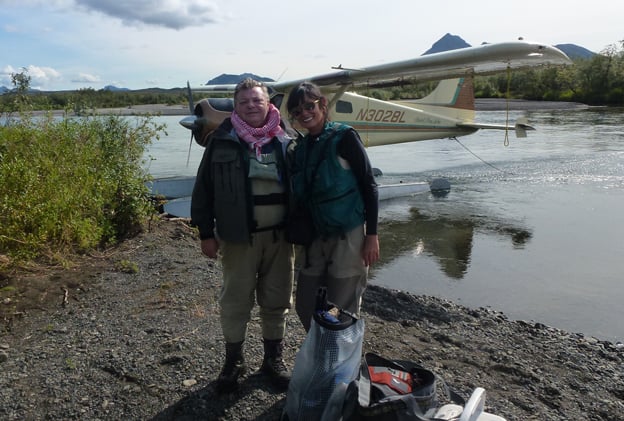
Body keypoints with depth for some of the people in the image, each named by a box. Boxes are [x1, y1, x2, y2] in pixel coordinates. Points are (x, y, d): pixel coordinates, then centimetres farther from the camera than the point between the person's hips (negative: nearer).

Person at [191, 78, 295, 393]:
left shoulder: (285, 139, 3)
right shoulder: (222, 141, -3)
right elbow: (204, 188, 0)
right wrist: (206, 233, -2)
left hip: (280, 235, 2)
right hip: (238, 236, -1)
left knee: (277, 300, 12)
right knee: (235, 300, 9)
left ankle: (273, 358, 32)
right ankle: (233, 360, 30)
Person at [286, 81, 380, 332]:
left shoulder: (343, 137, -7)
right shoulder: (298, 149, 8)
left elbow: (369, 186, -9)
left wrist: (372, 235, -13)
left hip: (349, 236, -6)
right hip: (316, 238, 6)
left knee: (343, 311, 1)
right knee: (305, 306, 11)